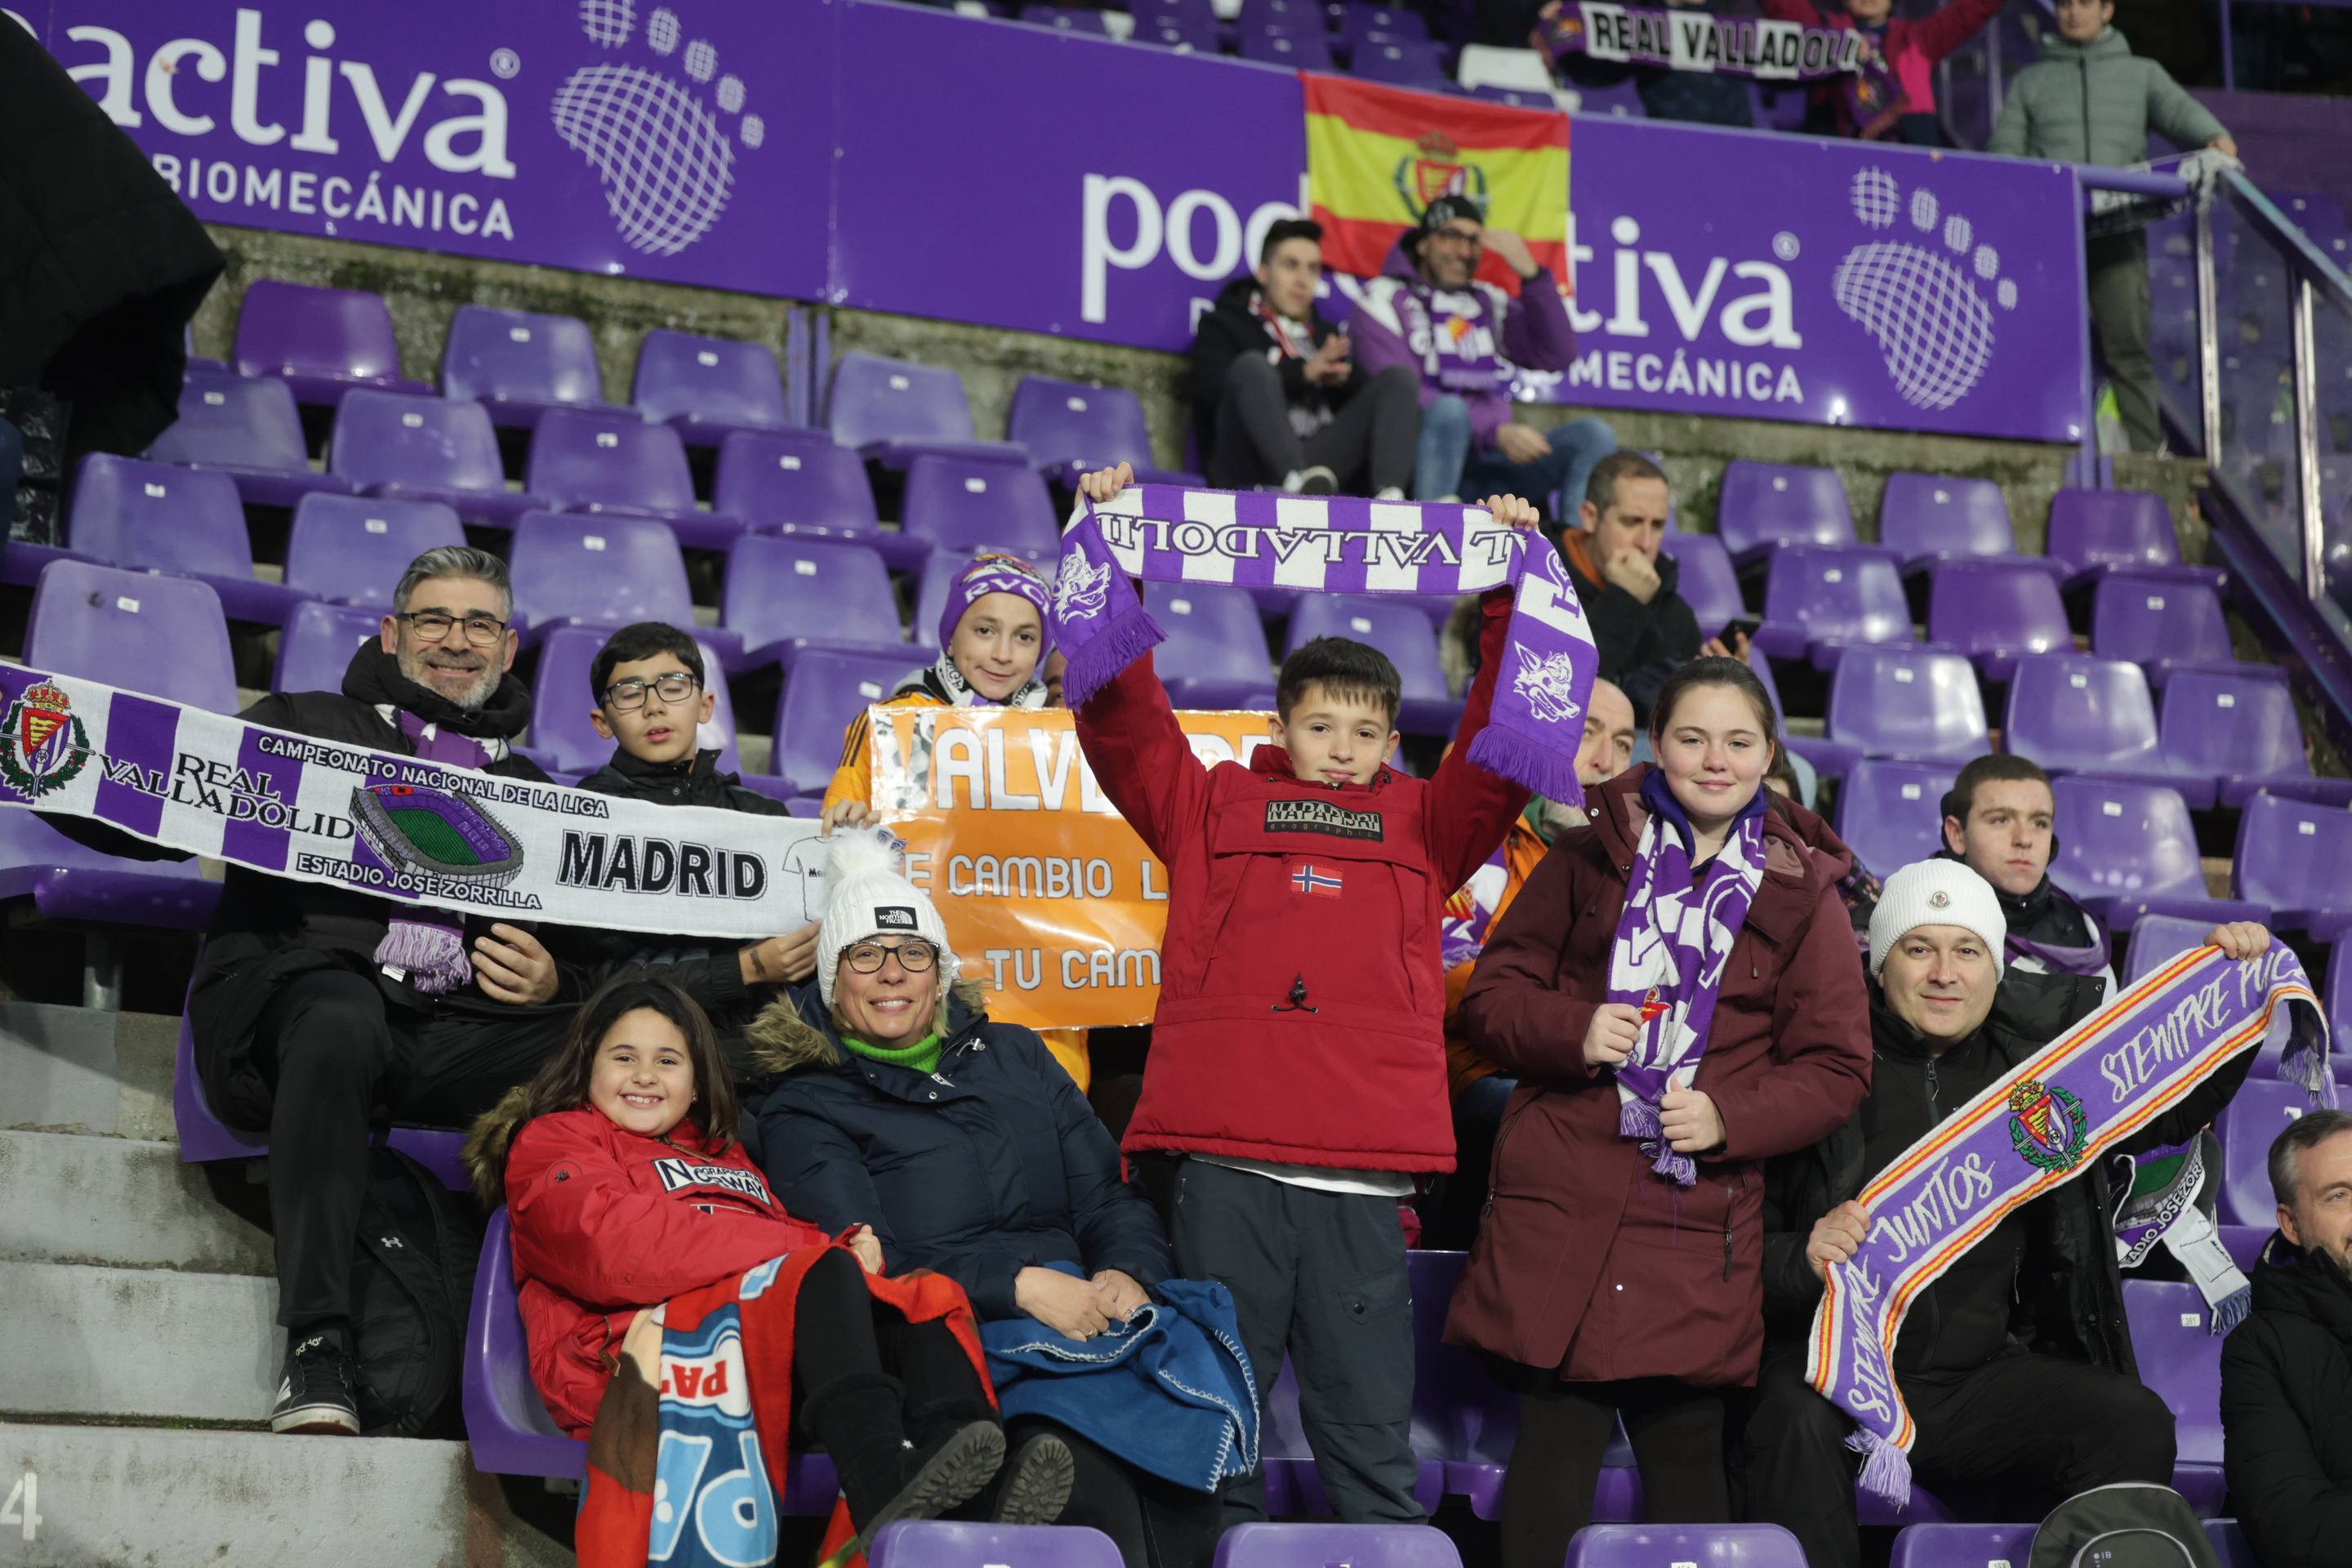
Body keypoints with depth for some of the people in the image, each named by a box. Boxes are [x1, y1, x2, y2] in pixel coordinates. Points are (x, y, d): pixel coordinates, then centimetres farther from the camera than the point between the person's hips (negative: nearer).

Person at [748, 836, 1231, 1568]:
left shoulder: (1013, 1055, 25)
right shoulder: (806, 1108, 11)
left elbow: (1107, 1191, 21)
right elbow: (867, 1260, -5)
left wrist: (1126, 1272, -3)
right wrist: (1020, 1285, -16)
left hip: (1084, 1311, 4)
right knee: (1089, 1482, -36)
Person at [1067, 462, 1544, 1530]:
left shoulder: (1424, 828, 17)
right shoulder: (1211, 809, 14)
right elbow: (1122, 718, 7)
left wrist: (1512, 593, 5)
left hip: (1363, 1176, 1)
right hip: (1224, 1167, -1)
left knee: (1369, 1434, 5)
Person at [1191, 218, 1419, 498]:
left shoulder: (1326, 335, 30)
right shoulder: (1222, 325, 16)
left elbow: (1368, 397, 18)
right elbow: (1214, 389, -6)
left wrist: (1344, 378, -6)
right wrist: (1304, 373, -12)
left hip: (1319, 461, 4)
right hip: (1246, 466, -4)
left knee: (1399, 377, -8)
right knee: (1252, 365, -28)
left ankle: (1390, 496, -36)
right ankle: (1296, 482, -54)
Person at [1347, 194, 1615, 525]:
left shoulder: (1490, 303, 20)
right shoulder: (1386, 298, 3)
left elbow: (1557, 356, 8)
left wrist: (1530, 273, -3)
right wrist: (1497, 432, -20)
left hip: (1484, 471, 5)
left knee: (1593, 435, -12)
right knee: (1449, 410, -36)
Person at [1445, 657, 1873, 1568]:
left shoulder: (1801, 895, 10)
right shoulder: (1588, 858, 10)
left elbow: (1836, 1067, 8)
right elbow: (1491, 997, 11)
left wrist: (1731, 1116, -9)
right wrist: (1572, 1031, -9)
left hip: (1697, 1224, 0)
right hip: (1558, 1211, 0)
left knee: (1688, 1458, 2)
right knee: (1553, 1451, -2)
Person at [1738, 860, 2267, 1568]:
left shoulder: (2045, 1052, 9)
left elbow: (2181, 1105, 24)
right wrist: (1803, 1259, -24)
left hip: (1981, 1380, 3)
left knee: (2137, 1423, -20)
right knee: (1798, 1422, -36)